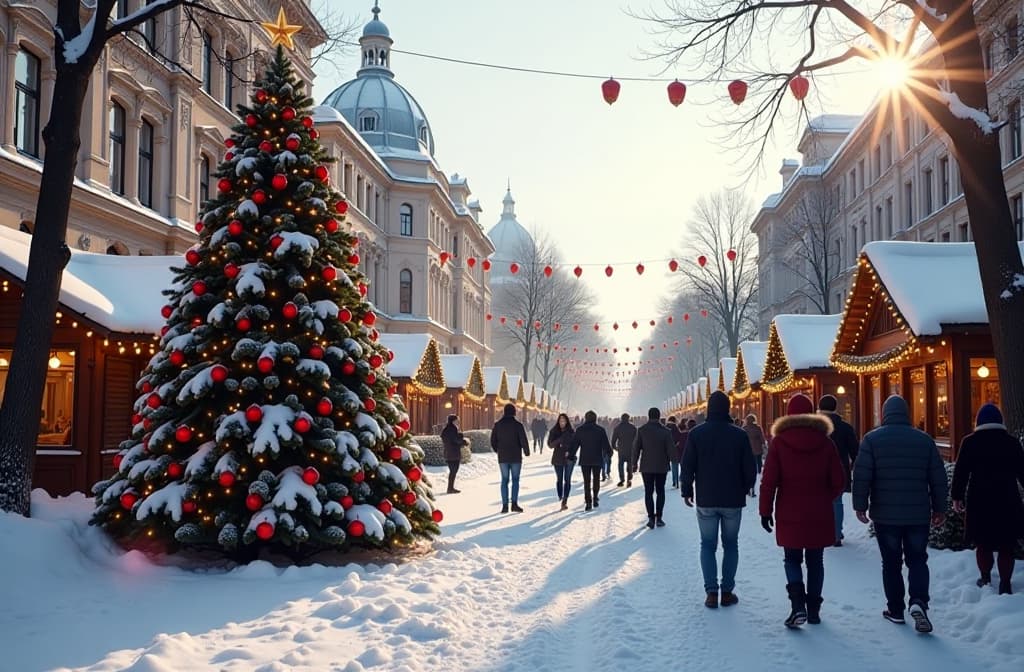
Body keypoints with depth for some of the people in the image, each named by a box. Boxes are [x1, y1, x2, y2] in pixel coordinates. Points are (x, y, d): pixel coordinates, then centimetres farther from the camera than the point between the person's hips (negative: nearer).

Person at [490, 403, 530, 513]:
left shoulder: (498, 425, 0)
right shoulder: (518, 425, -9)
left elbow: (493, 441, 2)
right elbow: (524, 440, -12)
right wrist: (526, 452, 5)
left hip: (503, 457, 2)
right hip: (516, 457, -2)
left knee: (505, 480, 8)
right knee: (515, 479, 5)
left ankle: (505, 505, 3)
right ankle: (514, 503, -4)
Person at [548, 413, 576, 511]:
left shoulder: (570, 432, 0)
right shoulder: (554, 431, 0)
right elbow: (550, 444, -5)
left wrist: (570, 451, -16)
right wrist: (559, 440, -22)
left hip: (569, 458, -1)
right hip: (558, 458, 1)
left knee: (567, 480, -6)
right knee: (559, 479, 8)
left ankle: (564, 500, -7)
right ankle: (560, 498, 22)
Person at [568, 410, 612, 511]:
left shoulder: (579, 430, -1)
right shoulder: (600, 430, -5)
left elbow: (573, 444, 0)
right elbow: (606, 444, -3)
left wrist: (571, 456, 8)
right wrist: (608, 453, 15)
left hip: (584, 460, 0)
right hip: (597, 459, 0)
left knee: (586, 481, 3)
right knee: (596, 479, 15)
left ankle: (588, 502, -3)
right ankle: (595, 498, 7)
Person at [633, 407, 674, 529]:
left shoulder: (641, 430, -5)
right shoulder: (666, 431, -6)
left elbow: (636, 448, -2)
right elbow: (670, 449, -4)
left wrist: (635, 463, 7)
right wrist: (668, 462, 12)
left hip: (646, 467, 0)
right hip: (662, 466, 0)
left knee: (648, 492, 4)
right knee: (660, 491, 11)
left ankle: (651, 518, -4)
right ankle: (659, 517, 6)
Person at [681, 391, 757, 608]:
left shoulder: (696, 433, -6)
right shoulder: (739, 435, -6)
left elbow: (687, 466, -6)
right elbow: (749, 468, -1)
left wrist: (686, 490, 8)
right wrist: (745, 488, 17)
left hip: (706, 500, 0)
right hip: (733, 500, 0)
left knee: (708, 545, 7)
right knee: (730, 544, 11)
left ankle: (711, 592, -1)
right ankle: (727, 591, 10)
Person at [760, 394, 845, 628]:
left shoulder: (779, 442, -7)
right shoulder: (825, 442, -2)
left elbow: (769, 480, -9)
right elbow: (839, 481, 0)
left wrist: (766, 510, -1)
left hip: (790, 514, -1)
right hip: (819, 515, 2)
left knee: (792, 559, 9)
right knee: (815, 561, 14)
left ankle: (798, 605, -10)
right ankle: (813, 610, 17)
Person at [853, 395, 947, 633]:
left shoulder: (872, 439, -4)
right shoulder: (925, 440, 4)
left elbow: (861, 476, -9)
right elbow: (938, 478, 7)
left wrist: (860, 505, -1)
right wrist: (939, 508, 15)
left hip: (885, 515, -1)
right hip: (918, 515, 1)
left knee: (891, 563, 10)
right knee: (917, 560, 9)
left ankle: (895, 610, 14)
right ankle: (918, 602, -12)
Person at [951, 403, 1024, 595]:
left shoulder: (970, 442, -2)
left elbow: (961, 472, -3)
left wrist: (957, 497, 5)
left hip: (979, 500, -1)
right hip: (1007, 501, 1)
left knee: (983, 542, 13)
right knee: (1006, 545, 5)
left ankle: (986, 579, 18)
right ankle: (1005, 584, 1)